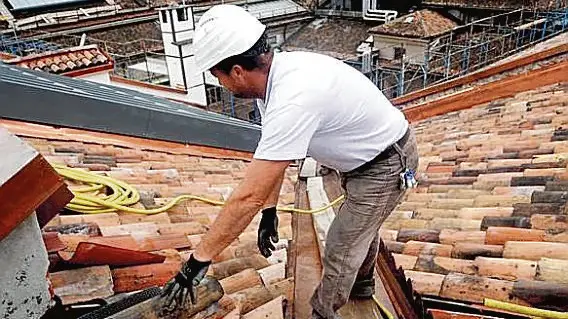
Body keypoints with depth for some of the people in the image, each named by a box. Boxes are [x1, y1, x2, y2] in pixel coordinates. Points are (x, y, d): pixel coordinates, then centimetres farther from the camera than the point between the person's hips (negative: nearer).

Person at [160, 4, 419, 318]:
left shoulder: (292, 101, -40)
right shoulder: (275, 72, -11)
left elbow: (248, 196, -38)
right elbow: (271, 154, -2)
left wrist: (198, 260, -29)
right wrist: (269, 211, 0)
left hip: (387, 165, -9)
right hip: (366, 154, 9)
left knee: (339, 253, 2)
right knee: (361, 225, 30)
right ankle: (361, 283, 57)